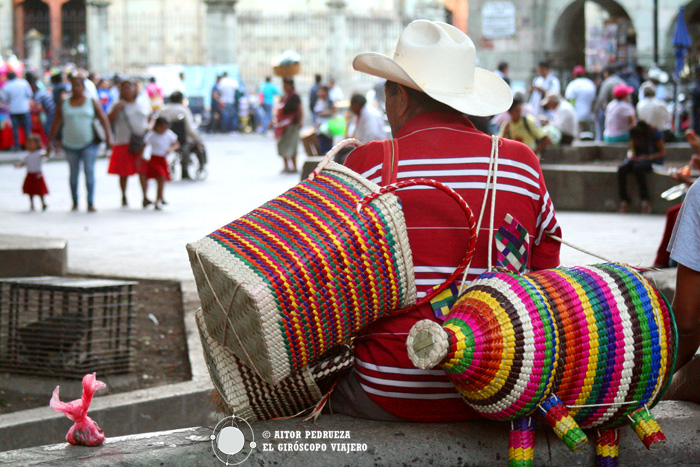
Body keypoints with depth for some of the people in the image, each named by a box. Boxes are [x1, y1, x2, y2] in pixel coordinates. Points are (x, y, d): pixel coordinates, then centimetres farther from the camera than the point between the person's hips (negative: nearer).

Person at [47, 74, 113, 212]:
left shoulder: (92, 102, 3)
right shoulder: (64, 104, 6)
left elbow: (103, 119, -2)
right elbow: (56, 123, 9)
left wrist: (108, 136, -13)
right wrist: (50, 141, 6)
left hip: (89, 144, -2)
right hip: (70, 144, 2)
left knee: (89, 172, -10)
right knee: (74, 174, 7)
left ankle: (91, 203, -10)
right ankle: (75, 202, 20)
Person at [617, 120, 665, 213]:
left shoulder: (655, 134, -17)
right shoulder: (633, 135, -3)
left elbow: (663, 152, -10)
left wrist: (648, 157, -22)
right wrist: (630, 154, -13)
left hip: (653, 159, -5)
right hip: (637, 159, 5)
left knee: (638, 167, -38)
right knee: (622, 169, -26)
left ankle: (645, 201, -31)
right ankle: (624, 200, -23)